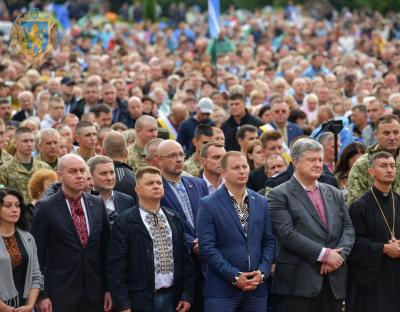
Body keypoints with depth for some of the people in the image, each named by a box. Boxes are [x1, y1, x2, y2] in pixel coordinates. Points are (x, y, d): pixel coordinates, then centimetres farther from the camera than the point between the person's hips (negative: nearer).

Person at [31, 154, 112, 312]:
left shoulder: (97, 204, 8)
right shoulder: (46, 208, -4)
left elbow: (105, 248, 11)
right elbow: (37, 254, -5)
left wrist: (108, 289, 7)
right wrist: (42, 295, -9)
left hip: (94, 294, 4)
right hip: (60, 295, -4)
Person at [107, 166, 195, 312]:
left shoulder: (174, 219, 12)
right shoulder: (124, 222, -5)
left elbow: (185, 258, 13)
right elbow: (116, 266, -8)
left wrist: (187, 294, 6)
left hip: (171, 298, 4)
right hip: (141, 300, -4)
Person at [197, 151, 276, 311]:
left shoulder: (261, 203, 12)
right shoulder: (208, 205, -3)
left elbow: (269, 242, 11)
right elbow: (207, 247, -9)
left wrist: (262, 272, -4)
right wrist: (235, 276, -13)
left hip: (257, 288, 4)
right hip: (221, 290, -4)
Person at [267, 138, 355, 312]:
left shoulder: (334, 194, 18)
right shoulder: (279, 195, -2)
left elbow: (348, 228, 12)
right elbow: (287, 234, -13)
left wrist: (340, 255, -7)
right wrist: (324, 254, -15)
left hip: (334, 282, 5)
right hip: (300, 282, -5)